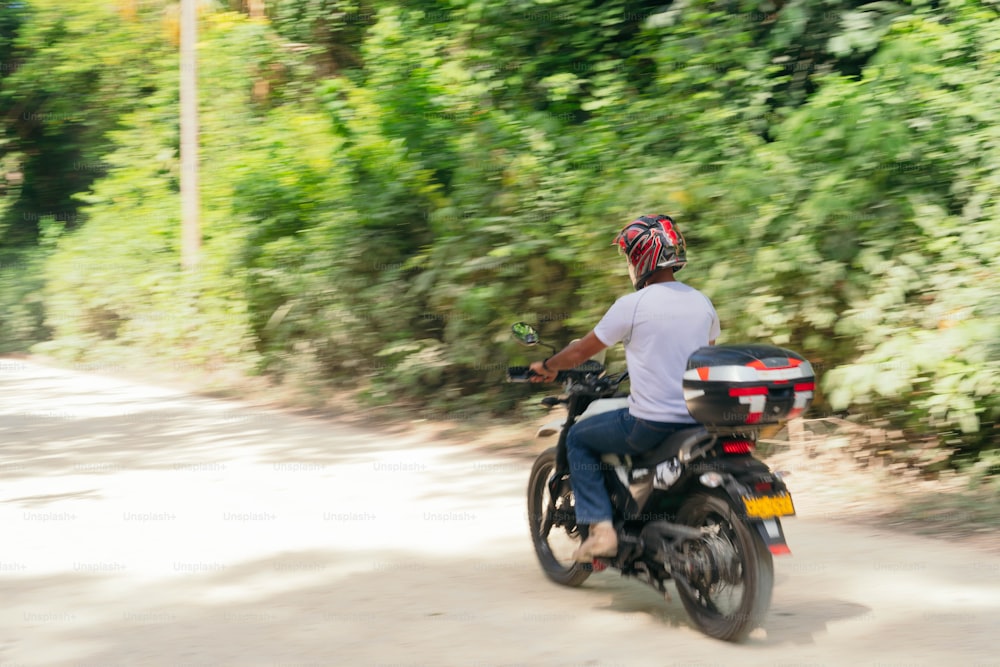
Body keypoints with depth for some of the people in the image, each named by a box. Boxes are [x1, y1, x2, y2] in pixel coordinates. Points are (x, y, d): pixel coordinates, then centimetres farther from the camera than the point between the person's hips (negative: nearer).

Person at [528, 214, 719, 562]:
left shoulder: (632, 305, -11)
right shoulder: (703, 303, 6)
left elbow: (581, 352, 0)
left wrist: (548, 367, 20)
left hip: (649, 423, -6)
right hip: (698, 422, 7)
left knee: (578, 438, 16)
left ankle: (599, 527, 4)